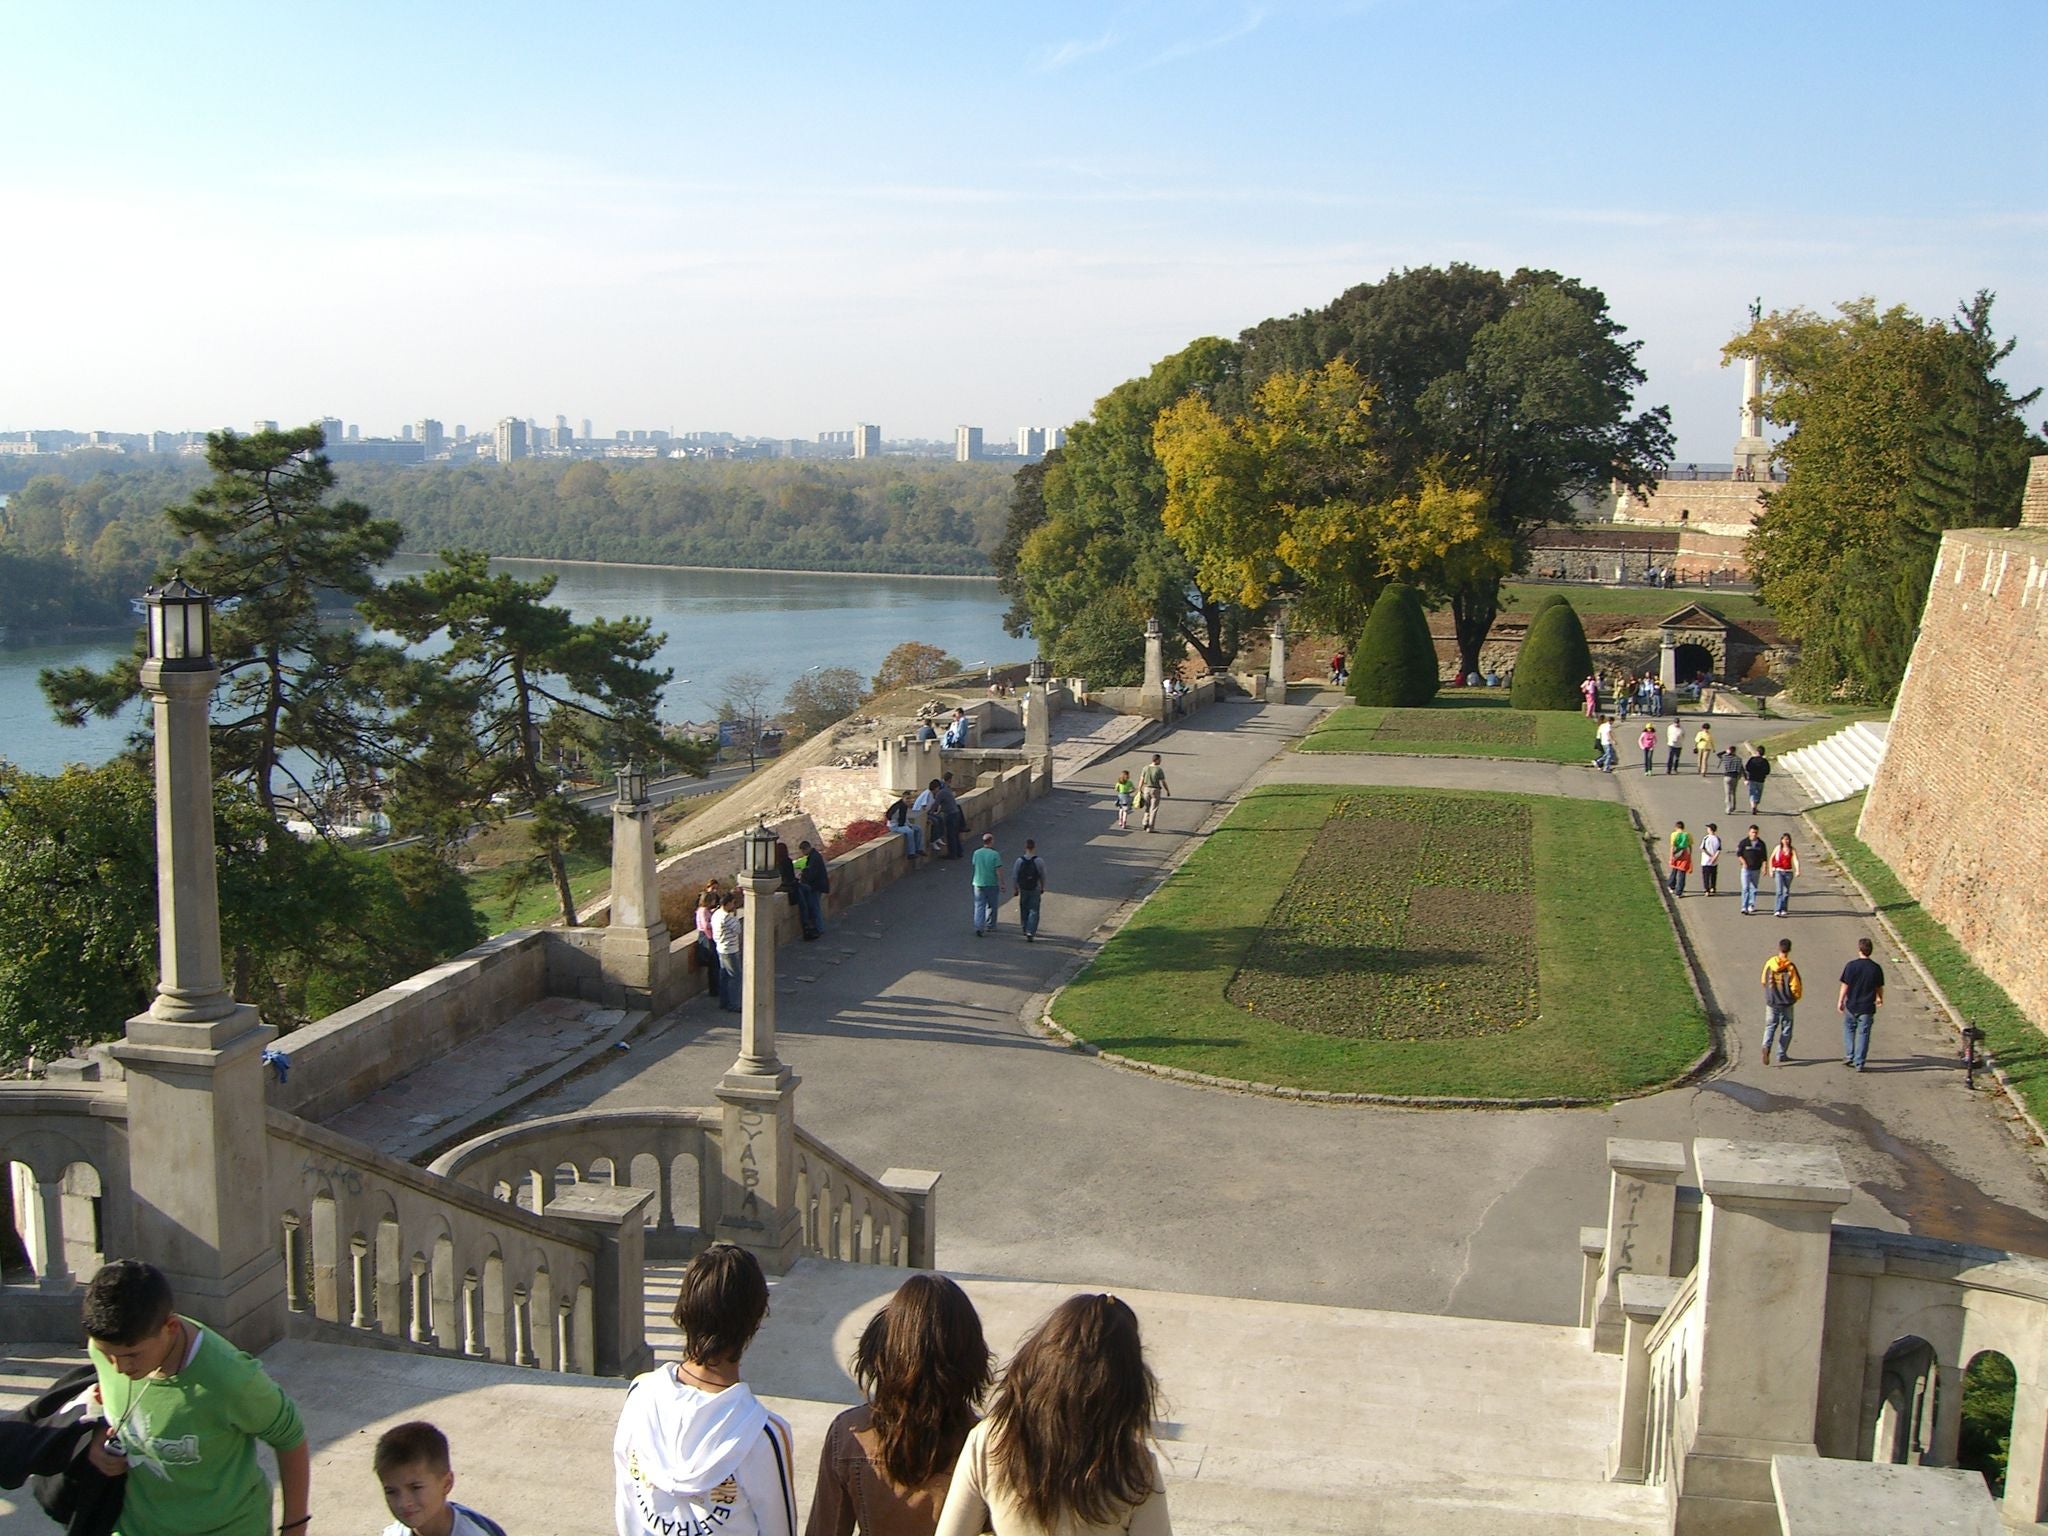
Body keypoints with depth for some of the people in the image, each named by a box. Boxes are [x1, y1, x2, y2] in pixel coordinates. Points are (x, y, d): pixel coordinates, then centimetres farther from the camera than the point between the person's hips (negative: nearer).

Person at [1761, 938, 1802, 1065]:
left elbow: (1764, 981, 4)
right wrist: (1796, 997, 10)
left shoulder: (1769, 963, -4)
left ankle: (1766, 1046, -17)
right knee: (1786, 1028, 12)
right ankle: (1781, 1055, 14)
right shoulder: (1790, 967, -14)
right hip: (1786, 1003, -2)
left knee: (1770, 1026, 10)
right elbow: (1795, 987, -12)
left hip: (1771, 1001, 2)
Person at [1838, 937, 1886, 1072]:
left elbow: (1845, 986, -8)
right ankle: (1859, 1063, 6)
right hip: (1868, 1007, 1)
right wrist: (1880, 999, 27)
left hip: (1852, 1006, -1)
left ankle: (1849, 1056, 16)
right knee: (1863, 1034, 6)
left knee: (1849, 1029, 20)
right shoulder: (1876, 968, -4)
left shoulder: (1851, 965, -10)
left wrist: (1840, 1001, 3)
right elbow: (1879, 987, 7)